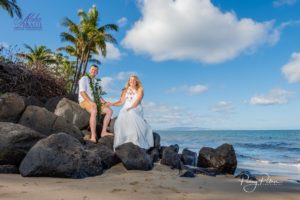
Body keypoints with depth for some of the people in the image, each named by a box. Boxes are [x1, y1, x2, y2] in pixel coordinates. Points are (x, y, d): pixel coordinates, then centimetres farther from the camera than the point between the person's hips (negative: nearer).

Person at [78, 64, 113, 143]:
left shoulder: (94, 81, 20)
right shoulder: (84, 78, -4)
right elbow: (82, 92, -17)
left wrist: (104, 102, 3)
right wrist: (91, 102, -28)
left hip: (93, 102, 8)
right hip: (84, 101, -8)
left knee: (109, 111, -4)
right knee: (94, 111, -39)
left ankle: (103, 132, -7)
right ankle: (93, 136, -39)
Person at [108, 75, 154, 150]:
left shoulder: (139, 90, 10)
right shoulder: (126, 90, 24)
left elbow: (137, 101, -6)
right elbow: (121, 101, 13)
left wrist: (130, 108, -22)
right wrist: (112, 104, -2)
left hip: (136, 109, -3)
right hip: (126, 109, 3)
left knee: (131, 114, -37)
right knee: (121, 118, -31)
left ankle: (135, 141, -40)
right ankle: (120, 142, -34)